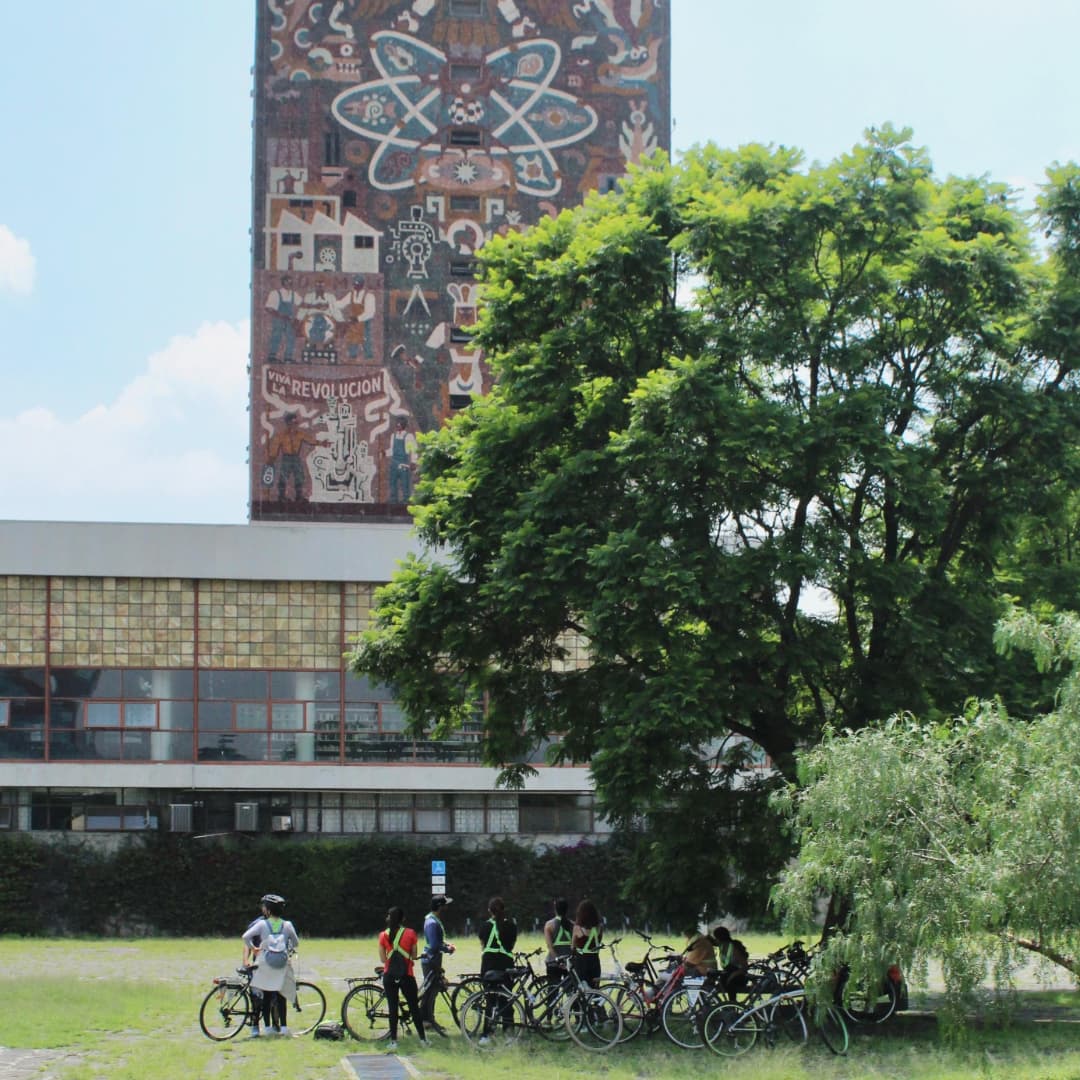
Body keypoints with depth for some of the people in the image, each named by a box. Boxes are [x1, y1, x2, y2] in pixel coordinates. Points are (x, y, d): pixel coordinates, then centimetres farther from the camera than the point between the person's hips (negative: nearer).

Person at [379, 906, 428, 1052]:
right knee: (414, 1007, 10)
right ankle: (423, 1039, 15)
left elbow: (383, 959, 1)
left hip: (389, 975, 1)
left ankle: (393, 1041, 3)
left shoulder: (383, 935, -1)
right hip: (406, 975, -1)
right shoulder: (410, 933, -4)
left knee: (392, 1008, 5)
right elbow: (414, 956, 2)